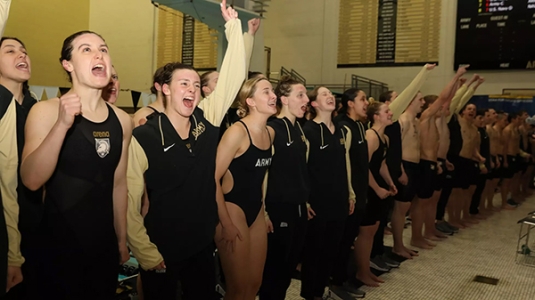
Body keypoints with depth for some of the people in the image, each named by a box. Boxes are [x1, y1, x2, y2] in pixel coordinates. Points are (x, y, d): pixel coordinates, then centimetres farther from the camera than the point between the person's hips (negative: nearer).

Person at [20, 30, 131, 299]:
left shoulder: (122, 120, 1)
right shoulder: (47, 111, -11)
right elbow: (31, 180, -22)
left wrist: (122, 239, 13)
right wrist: (62, 125, -32)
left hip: (104, 245, 4)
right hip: (58, 247, -4)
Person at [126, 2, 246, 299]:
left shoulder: (207, 120, -3)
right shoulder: (142, 137, -16)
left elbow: (232, 75, -4)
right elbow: (129, 203, -13)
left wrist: (232, 24, -7)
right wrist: (146, 254, -14)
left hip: (203, 244, 5)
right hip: (160, 253, -4)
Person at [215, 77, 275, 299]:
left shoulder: (270, 133, 7)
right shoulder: (237, 131, -17)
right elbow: (213, 177, -19)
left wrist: (263, 209, 18)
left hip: (256, 209, 8)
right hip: (233, 208, -7)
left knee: (255, 282, 15)